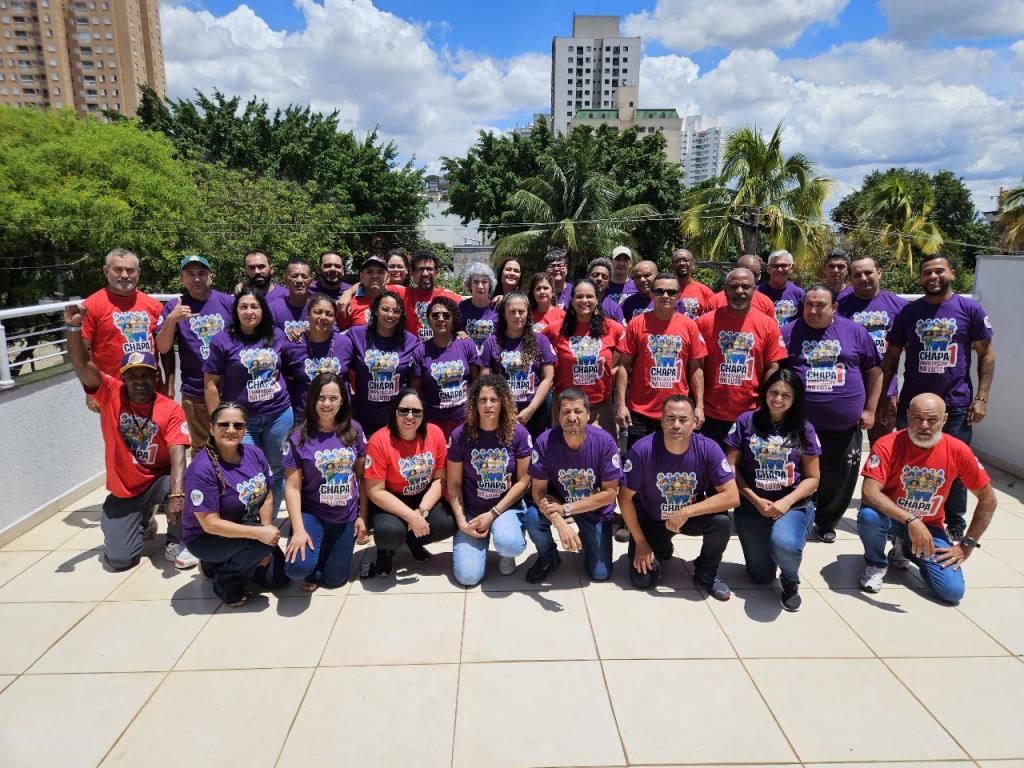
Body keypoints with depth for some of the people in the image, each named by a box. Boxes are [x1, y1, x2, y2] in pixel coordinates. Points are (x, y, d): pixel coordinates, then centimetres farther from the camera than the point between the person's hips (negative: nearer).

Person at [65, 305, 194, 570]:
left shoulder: (171, 410, -14)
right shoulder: (111, 394, -8)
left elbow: (177, 455, -25)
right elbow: (82, 364, -21)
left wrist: (177, 494, -39)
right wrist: (73, 327, -38)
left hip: (159, 481, -1)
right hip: (123, 491, 2)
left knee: (181, 489, -37)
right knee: (119, 559, -9)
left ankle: (176, 543, -7)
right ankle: (143, 523, 27)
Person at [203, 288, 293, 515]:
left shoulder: (277, 335, 3)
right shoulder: (222, 341, -6)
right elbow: (211, 384, -5)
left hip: (279, 415, 3)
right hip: (242, 419, -3)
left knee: (279, 471, 12)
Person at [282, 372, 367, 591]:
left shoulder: (354, 431, -5)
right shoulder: (299, 437, -11)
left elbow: (363, 477, 2)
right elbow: (292, 487, -11)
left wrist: (363, 516, 1)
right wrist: (299, 530, -18)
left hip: (346, 517, 2)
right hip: (312, 514, -2)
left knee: (334, 579, 6)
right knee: (298, 568, -24)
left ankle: (328, 551, 40)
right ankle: (315, 548, 13)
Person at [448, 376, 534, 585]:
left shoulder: (518, 433, -10)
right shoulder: (460, 435, -9)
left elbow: (523, 480, -8)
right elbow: (454, 483, -2)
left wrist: (493, 514, -13)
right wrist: (461, 520, -13)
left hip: (507, 507, -1)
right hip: (471, 510, 1)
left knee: (509, 544, -33)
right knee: (468, 576, -14)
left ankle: (506, 552, 6)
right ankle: (482, 541, 20)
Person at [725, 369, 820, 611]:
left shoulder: (804, 429, 0)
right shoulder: (746, 421, -2)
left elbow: (812, 478, 1)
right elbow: (731, 467, -2)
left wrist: (786, 503, -14)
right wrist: (756, 501, -11)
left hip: (794, 505, -1)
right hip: (752, 505, 1)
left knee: (785, 544, -34)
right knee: (761, 576, 4)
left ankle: (791, 582, 3)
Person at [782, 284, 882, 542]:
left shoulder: (854, 331, 3)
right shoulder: (788, 332, -1)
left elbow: (874, 370, 7)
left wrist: (869, 409, 4)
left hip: (845, 424, 2)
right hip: (800, 423, -1)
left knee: (842, 475, 10)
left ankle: (826, 521, 31)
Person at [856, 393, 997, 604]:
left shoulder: (958, 451, -14)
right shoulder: (887, 445, -23)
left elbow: (988, 499, -2)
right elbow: (869, 493, -32)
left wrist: (967, 545, -4)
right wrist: (910, 520, -43)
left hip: (929, 525, 3)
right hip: (890, 517, -3)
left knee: (953, 591, -13)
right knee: (868, 515, -38)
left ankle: (905, 549, 19)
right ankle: (876, 564, -4)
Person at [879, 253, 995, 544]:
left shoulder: (971, 310, 0)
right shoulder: (908, 312, 4)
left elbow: (987, 354, 2)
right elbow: (892, 356, 7)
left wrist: (982, 397, -6)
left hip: (956, 405, -1)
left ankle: (955, 527, 25)